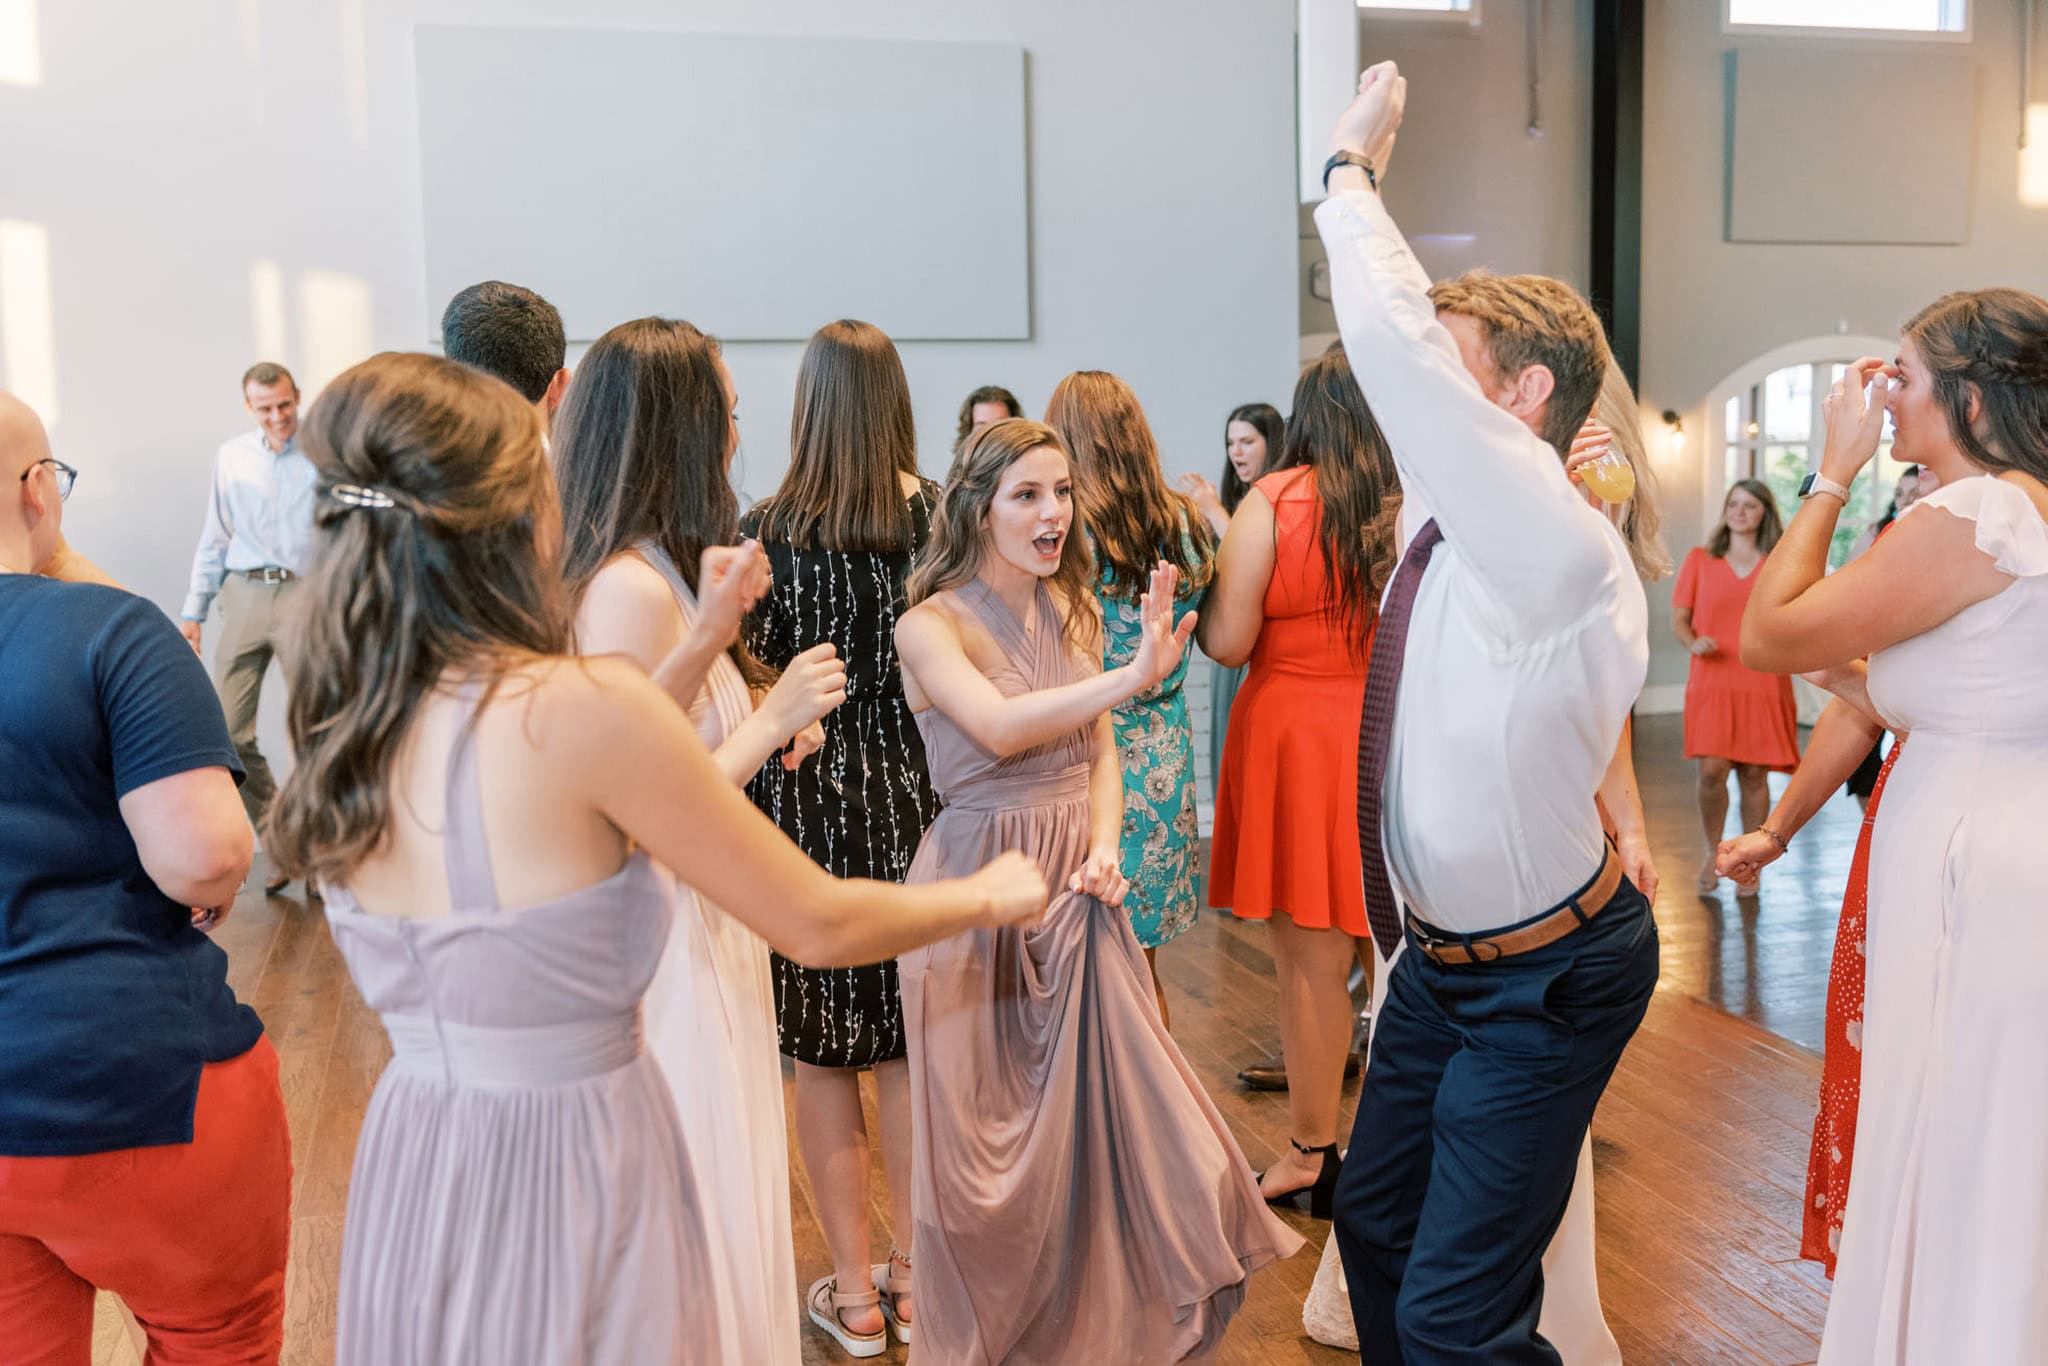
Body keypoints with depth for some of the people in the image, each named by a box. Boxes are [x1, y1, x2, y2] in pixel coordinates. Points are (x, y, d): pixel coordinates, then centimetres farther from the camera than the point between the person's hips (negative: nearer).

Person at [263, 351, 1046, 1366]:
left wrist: (700, 644, 15)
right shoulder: (583, 704, -23)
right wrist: (984, 897, 3)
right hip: (567, 1162, -7)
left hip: (408, 1163, 7)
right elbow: (818, 925, -15)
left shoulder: (345, 719, -3)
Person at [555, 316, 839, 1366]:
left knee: (718, 1213, 23)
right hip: (671, 952, -10)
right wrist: (771, 718, -17)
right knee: (701, 1234, 6)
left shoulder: (658, 572, 8)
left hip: (700, 932, 10)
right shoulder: (633, 589, -22)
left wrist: (765, 726, 5)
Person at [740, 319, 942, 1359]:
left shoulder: (767, 530, -9)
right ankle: (917, 1275, 25)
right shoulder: (939, 516, -4)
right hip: (915, 798, 2)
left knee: (823, 1051, 10)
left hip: (807, 803, -2)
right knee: (913, 1042, 14)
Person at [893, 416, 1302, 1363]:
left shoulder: (1073, 609, 7)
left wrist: (1104, 846, -7)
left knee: (1106, 1101, 7)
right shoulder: (930, 625, -11)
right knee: (985, 1125, 6)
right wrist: (1135, 676, -37)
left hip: (1075, 884, 5)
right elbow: (999, 728, -27)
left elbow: (1098, 748, 11)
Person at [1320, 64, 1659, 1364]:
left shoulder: (1556, 546, -27)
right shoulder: (1446, 519, -2)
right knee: (1376, 1228, 21)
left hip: (1543, 985, -9)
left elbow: (1396, 341, -33)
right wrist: (1360, 179, 8)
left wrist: (1350, 171, -20)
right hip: (1443, 954, 9)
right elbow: (1407, 342, 11)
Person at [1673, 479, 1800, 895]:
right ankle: (1713, 851, 14)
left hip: (1764, 684, 1)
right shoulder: (1699, 559, 7)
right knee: (1711, 771, -10)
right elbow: (1678, 618, 7)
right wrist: (1693, 642, -13)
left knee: (1754, 774, 2)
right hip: (1712, 684, -1)